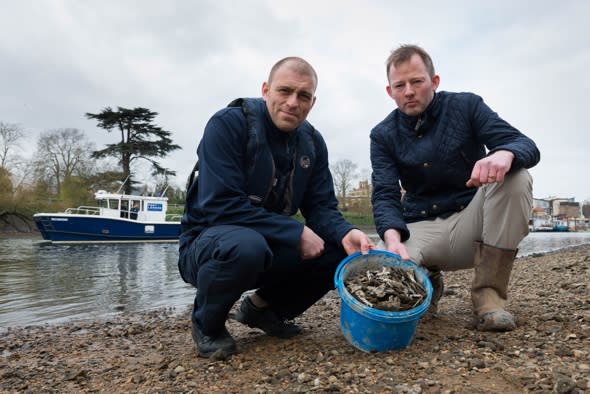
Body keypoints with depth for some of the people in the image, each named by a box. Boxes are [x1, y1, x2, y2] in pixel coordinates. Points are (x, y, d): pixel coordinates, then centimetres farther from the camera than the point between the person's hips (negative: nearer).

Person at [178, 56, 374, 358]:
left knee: (343, 252, -12)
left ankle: (264, 307, 11)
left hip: (272, 247, 6)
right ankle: (207, 323, -4)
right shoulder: (228, 124, -17)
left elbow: (321, 207, -1)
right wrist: (296, 232, -27)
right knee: (247, 245, -39)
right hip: (209, 242, -5)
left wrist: (345, 233, -24)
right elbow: (221, 205, -26)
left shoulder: (312, 142, 2)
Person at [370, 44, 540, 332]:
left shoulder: (467, 106, -1)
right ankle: (428, 283, 10)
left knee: (515, 178, -28)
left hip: (472, 221, 1)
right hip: (421, 229, 0)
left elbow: (527, 146, -9)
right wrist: (392, 238, -33)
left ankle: (488, 294, -19)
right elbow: (385, 195, -11)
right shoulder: (383, 135, 0)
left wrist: (505, 154, -36)